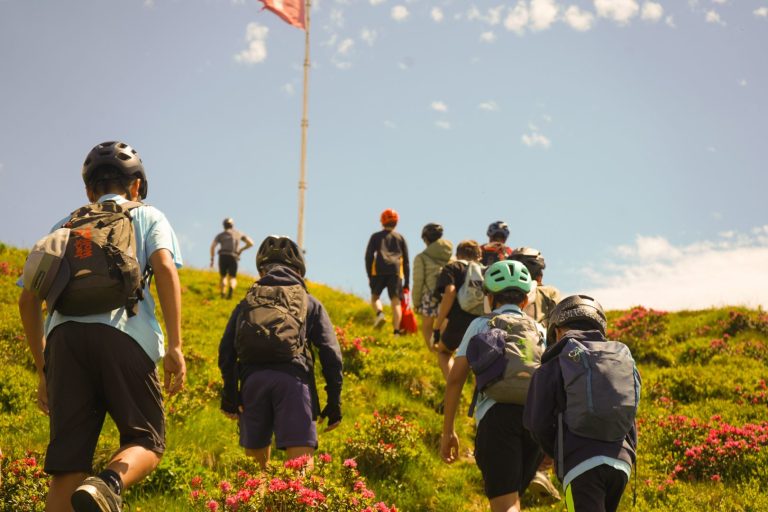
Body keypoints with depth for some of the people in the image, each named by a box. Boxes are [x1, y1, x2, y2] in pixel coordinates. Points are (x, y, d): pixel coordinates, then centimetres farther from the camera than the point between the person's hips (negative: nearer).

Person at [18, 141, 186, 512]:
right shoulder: (148, 217, 22)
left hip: (64, 336, 3)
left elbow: (28, 300, 23)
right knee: (147, 442, 8)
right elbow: (165, 268, 1)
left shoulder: (64, 226, 30)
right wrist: (175, 345, -4)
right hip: (124, 336, -3)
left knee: (67, 468, 4)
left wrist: (42, 369, 30)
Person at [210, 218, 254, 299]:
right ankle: (231, 288, -28)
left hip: (223, 256, 0)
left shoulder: (220, 235, 15)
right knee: (233, 278, 6)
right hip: (233, 257, 0)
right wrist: (241, 250, 24)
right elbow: (251, 243, 12)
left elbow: (212, 246, 4)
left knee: (223, 277, 16)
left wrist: (212, 259, 9)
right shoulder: (239, 234, 17)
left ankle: (223, 293, -8)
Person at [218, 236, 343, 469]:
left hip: (252, 378, 2)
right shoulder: (310, 303, 20)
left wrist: (229, 396, 16)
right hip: (293, 378, -2)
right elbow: (330, 353, 10)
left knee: (255, 457, 16)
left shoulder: (246, 303, 24)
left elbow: (226, 350, 13)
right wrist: (334, 401, 11)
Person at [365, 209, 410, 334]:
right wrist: (406, 282, 20)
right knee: (396, 302, -2)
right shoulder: (400, 238, 21)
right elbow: (406, 261, 19)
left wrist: (369, 276, 9)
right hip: (396, 272, 1)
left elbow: (368, 256, 8)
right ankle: (396, 332, -13)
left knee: (375, 296, 13)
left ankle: (379, 313, -19)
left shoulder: (376, 236, 18)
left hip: (379, 271, -1)